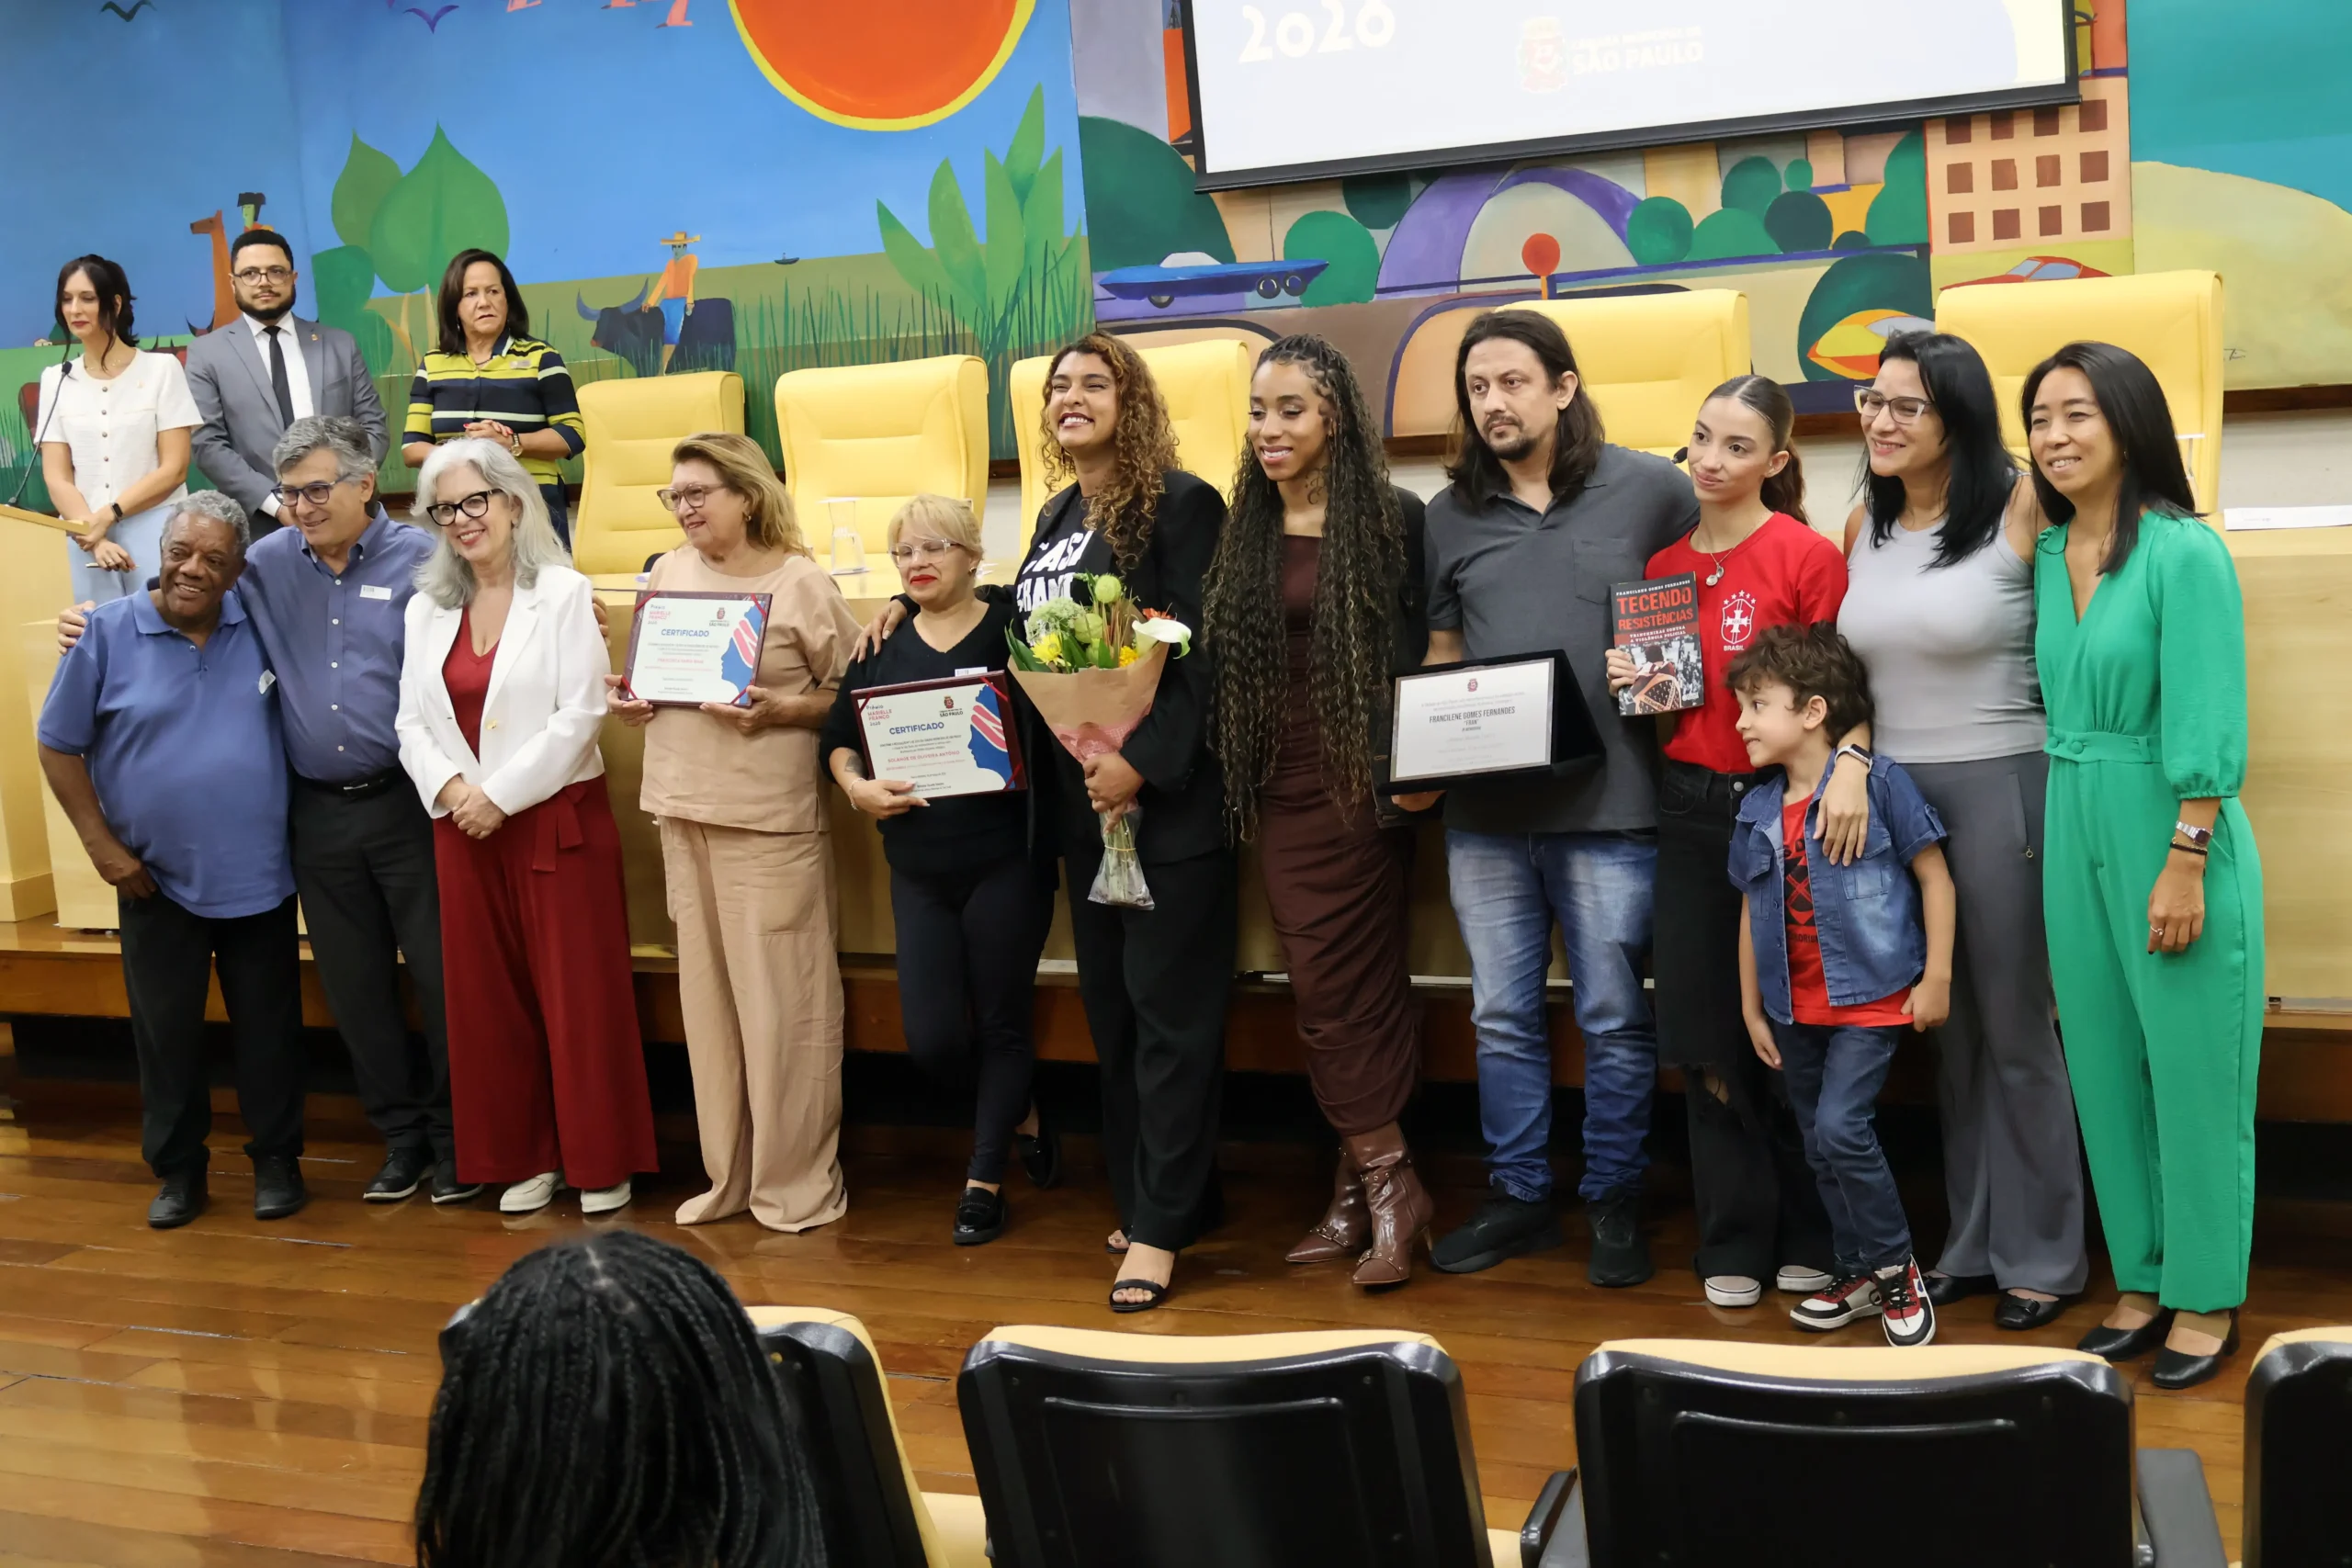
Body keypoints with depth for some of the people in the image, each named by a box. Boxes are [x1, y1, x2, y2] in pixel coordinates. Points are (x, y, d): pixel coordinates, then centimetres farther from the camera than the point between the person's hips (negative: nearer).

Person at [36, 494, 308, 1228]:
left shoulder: (261, 623, -2)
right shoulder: (107, 632, -7)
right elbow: (59, 746, -2)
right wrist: (101, 844, -5)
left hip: (259, 877, 1)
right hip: (155, 881, -1)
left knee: (268, 1028, 9)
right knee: (166, 1031, 10)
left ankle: (276, 1159, 24)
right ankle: (178, 1168, 25)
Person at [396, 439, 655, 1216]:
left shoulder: (565, 595, -4)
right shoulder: (427, 608, 13)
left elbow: (580, 714, -12)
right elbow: (413, 722, 9)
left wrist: (500, 795, -15)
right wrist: (450, 787, -10)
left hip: (557, 817, -5)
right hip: (463, 826, 5)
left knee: (579, 993, -1)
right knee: (487, 997, 8)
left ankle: (600, 1162, 9)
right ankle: (527, 1158, 18)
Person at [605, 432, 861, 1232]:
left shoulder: (801, 582, -6)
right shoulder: (669, 571, 10)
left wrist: (778, 710, -19)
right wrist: (628, 696, 1)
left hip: (771, 817, -5)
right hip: (683, 807, 5)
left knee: (781, 1000, -2)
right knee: (707, 996, 9)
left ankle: (798, 1182, 10)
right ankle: (729, 1175, 20)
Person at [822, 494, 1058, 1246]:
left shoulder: (1011, 632, -4)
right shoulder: (882, 647, 8)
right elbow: (838, 736, 11)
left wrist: (1022, 760, -22)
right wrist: (856, 786, -8)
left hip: (1005, 863, -4)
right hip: (919, 869, 4)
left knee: (1001, 1023, 6)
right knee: (932, 1038, 1)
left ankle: (985, 1180, 23)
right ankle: (1022, 1119, 31)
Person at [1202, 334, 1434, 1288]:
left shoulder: (1392, 519, -4)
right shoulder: (1245, 531, 11)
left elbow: (1428, 653, -5)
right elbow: (1218, 662, 13)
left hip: (1360, 780, -5)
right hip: (1280, 786, 5)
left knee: (1337, 986, -6)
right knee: (1333, 985, 7)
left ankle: (1376, 1183, 6)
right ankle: (1370, 1189, 14)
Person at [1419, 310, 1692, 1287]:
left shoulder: (1649, 489, -1)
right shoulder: (1450, 516, 9)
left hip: (1608, 805, -3)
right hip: (1483, 811, 4)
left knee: (1614, 1019, 6)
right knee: (1502, 1016, 12)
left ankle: (1613, 1202, 21)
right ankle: (1518, 1196, 26)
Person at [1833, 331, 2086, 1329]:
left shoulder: (2019, 512, -11)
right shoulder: (1864, 526, 6)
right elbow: (1851, 664, 10)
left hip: (1998, 787, -5)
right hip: (1891, 792, 6)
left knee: (2015, 1030, 4)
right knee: (1946, 1027, 15)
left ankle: (2042, 1255, 20)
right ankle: (1971, 1243, 29)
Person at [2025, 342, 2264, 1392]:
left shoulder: (2184, 551, -12)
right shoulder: (2046, 556, 8)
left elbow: (2207, 728, -16)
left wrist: (2185, 863, -19)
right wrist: (2066, 826, 10)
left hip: (2170, 832, -7)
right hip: (2074, 831, 7)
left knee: (2193, 1071, 3)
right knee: (2105, 1067, 12)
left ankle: (2206, 1298, 16)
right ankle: (2140, 1280, 26)